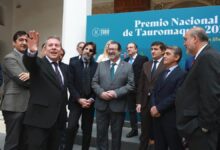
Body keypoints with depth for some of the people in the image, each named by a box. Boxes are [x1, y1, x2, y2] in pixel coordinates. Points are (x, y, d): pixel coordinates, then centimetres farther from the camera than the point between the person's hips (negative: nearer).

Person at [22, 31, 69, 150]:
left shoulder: (63, 68, 14)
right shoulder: (38, 63, -3)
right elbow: (28, 62, -26)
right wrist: (32, 50, -48)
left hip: (58, 120, 6)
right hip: (39, 119, -6)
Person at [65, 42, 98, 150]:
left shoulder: (97, 66, 4)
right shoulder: (74, 65, 3)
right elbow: (71, 84, -4)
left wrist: (91, 99, -10)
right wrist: (79, 99, -13)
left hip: (90, 102, 1)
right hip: (76, 102, -1)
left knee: (87, 129, 8)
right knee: (71, 127, -13)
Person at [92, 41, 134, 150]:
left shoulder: (128, 66, 1)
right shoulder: (101, 65, 10)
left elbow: (131, 85, -6)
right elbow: (94, 82, 5)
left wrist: (116, 93, -18)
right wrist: (101, 93, -13)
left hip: (118, 106, -2)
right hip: (101, 104, 2)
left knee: (116, 134, 12)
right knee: (101, 133, 11)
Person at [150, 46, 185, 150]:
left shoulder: (182, 74, -10)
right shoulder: (162, 74, 16)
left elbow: (175, 96, -18)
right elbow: (154, 92, 10)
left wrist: (158, 108, -16)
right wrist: (153, 107, -7)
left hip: (171, 118, -7)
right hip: (157, 116, 7)